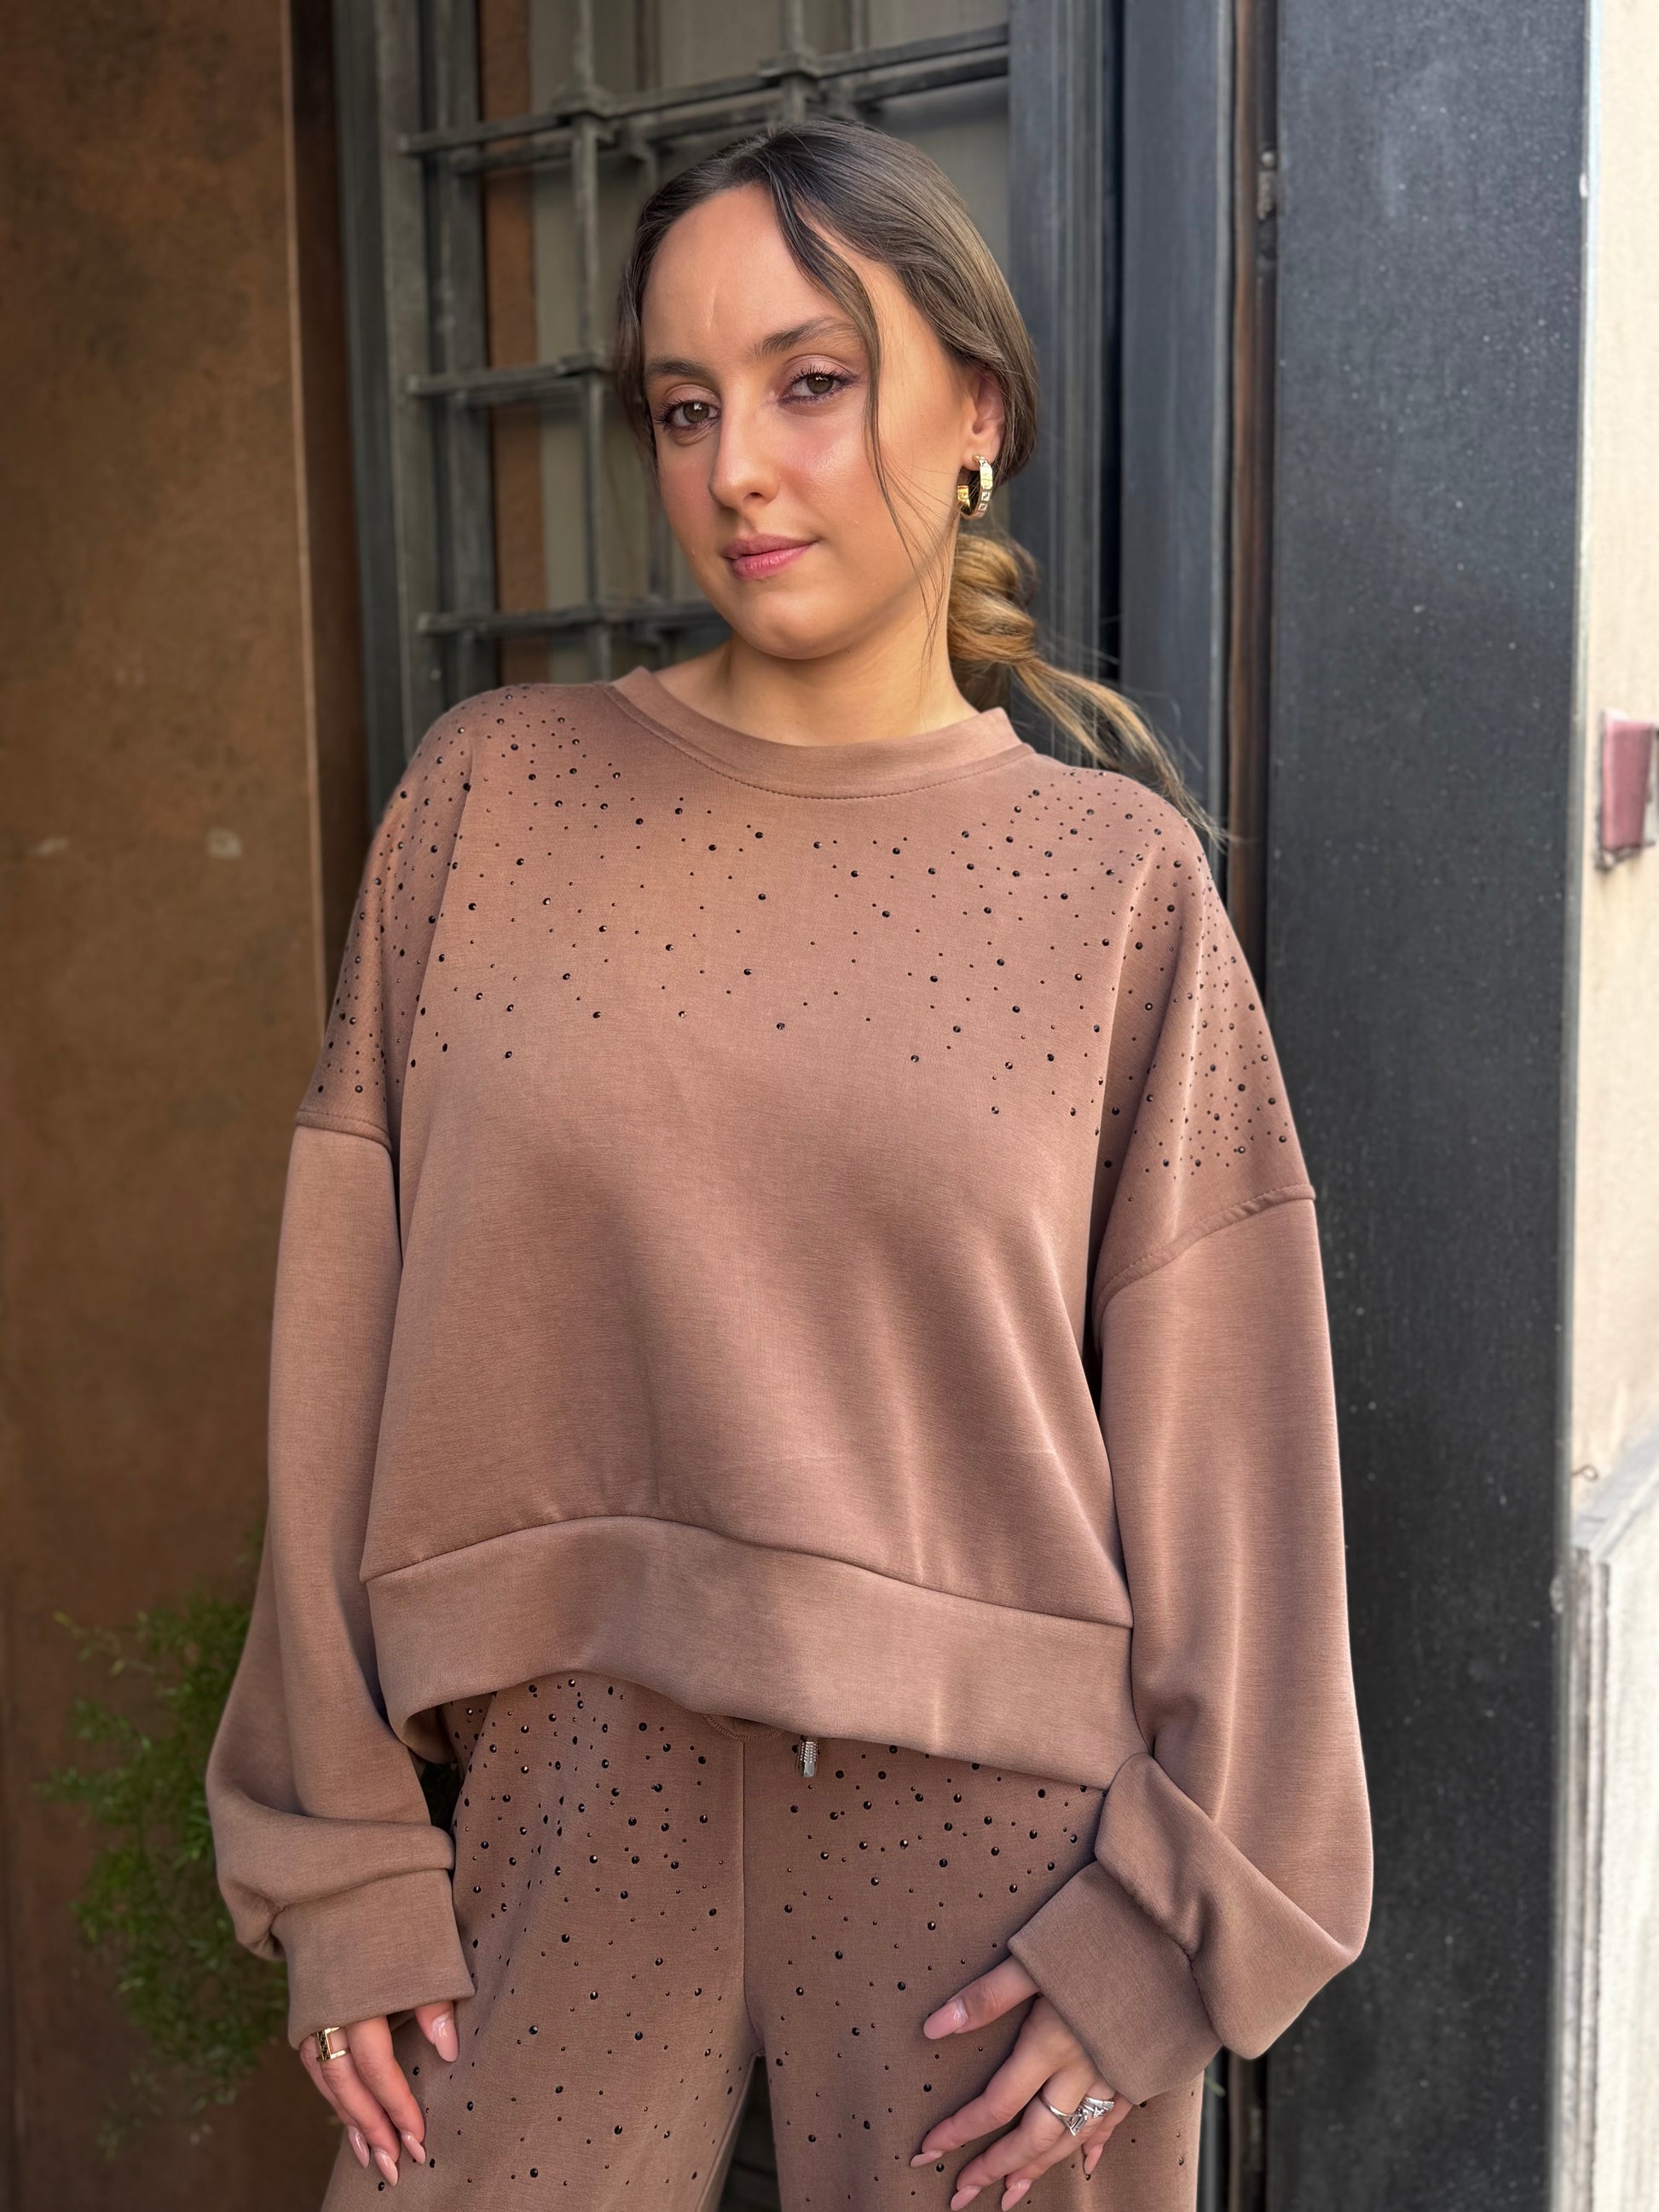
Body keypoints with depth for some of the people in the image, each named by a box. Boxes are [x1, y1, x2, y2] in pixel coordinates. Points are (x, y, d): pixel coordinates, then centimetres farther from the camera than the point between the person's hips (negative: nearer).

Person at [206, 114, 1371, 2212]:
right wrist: (341, 1844, -1)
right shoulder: (493, 796, -3)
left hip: (991, 1824, 0)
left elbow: (1221, 1428, -3)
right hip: (574, 1794, 1)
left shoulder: (1119, 881, -5)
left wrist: (1174, 1912, -4)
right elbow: (348, 1346, -2)